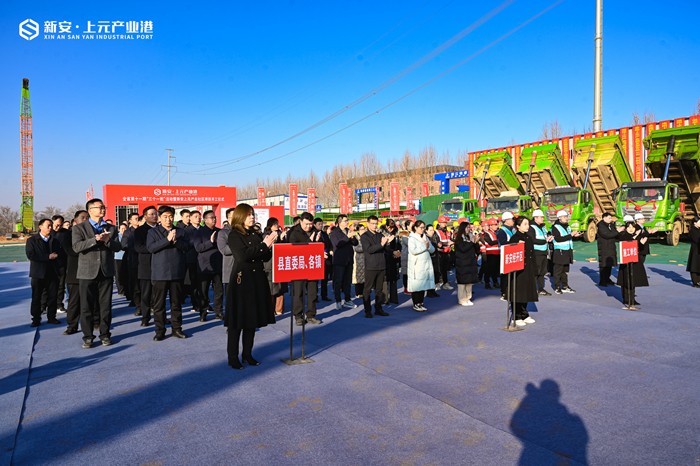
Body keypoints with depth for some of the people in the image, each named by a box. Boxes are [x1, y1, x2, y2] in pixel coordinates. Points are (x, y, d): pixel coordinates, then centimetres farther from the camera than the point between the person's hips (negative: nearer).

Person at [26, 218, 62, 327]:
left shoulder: (55, 240, 13)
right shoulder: (32, 240, 1)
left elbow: (59, 254, 7)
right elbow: (30, 255, -11)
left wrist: (55, 255, -15)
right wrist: (48, 257, -15)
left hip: (52, 273, 3)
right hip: (38, 273, -3)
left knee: (52, 296, 5)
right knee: (36, 297, 3)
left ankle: (51, 317, 16)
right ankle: (36, 319, 12)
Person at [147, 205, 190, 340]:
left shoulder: (180, 232, 11)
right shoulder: (153, 232, 5)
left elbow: (186, 247, 0)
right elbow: (151, 247, -10)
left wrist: (175, 241, -17)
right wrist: (167, 239, -18)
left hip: (177, 272, 2)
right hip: (160, 273, -2)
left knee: (176, 302, 8)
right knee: (158, 303, 2)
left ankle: (177, 328, 18)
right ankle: (160, 330, 11)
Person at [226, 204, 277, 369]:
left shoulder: (256, 234, 12)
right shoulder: (234, 235, -5)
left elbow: (265, 257, 11)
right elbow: (243, 255, -20)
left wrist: (269, 245, -7)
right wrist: (264, 244, -17)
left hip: (258, 280, 6)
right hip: (241, 280, -6)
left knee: (253, 319, 11)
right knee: (238, 320, -1)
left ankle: (247, 354, 22)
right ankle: (233, 357, 9)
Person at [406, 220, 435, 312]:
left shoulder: (425, 237, 16)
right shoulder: (411, 238, -5)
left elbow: (433, 249, 12)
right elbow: (413, 250, -20)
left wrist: (429, 246, -9)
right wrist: (424, 247, -11)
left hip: (426, 265, 6)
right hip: (416, 265, -6)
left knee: (424, 284, 7)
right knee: (416, 285, -4)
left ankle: (421, 303, 15)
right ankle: (416, 304, 4)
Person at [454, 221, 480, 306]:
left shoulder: (470, 236, 14)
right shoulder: (459, 238, -5)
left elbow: (476, 249, 13)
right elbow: (463, 248, -19)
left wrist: (476, 242, -3)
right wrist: (472, 242, -14)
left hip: (470, 262, 7)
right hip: (462, 263, -6)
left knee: (470, 281, 8)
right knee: (462, 282, -3)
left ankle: (468, 298, 16)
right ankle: (462, 300, 3)